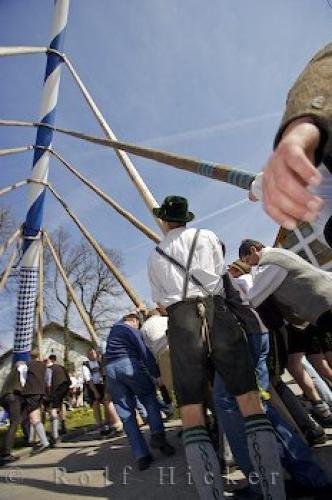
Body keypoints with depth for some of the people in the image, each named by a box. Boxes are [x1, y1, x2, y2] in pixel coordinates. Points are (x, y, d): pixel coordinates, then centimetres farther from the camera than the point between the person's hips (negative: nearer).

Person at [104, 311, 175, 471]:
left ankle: (141, 456, 2)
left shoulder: (114, 328, 24)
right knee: (150, 398, 12)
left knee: (126, 415, 5)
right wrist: (157, 374, -7)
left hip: (110, 369, 6)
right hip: (128, 364, -5)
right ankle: (157, 434, -7)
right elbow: (145, 353, -5)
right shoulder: (131, 330, 4)